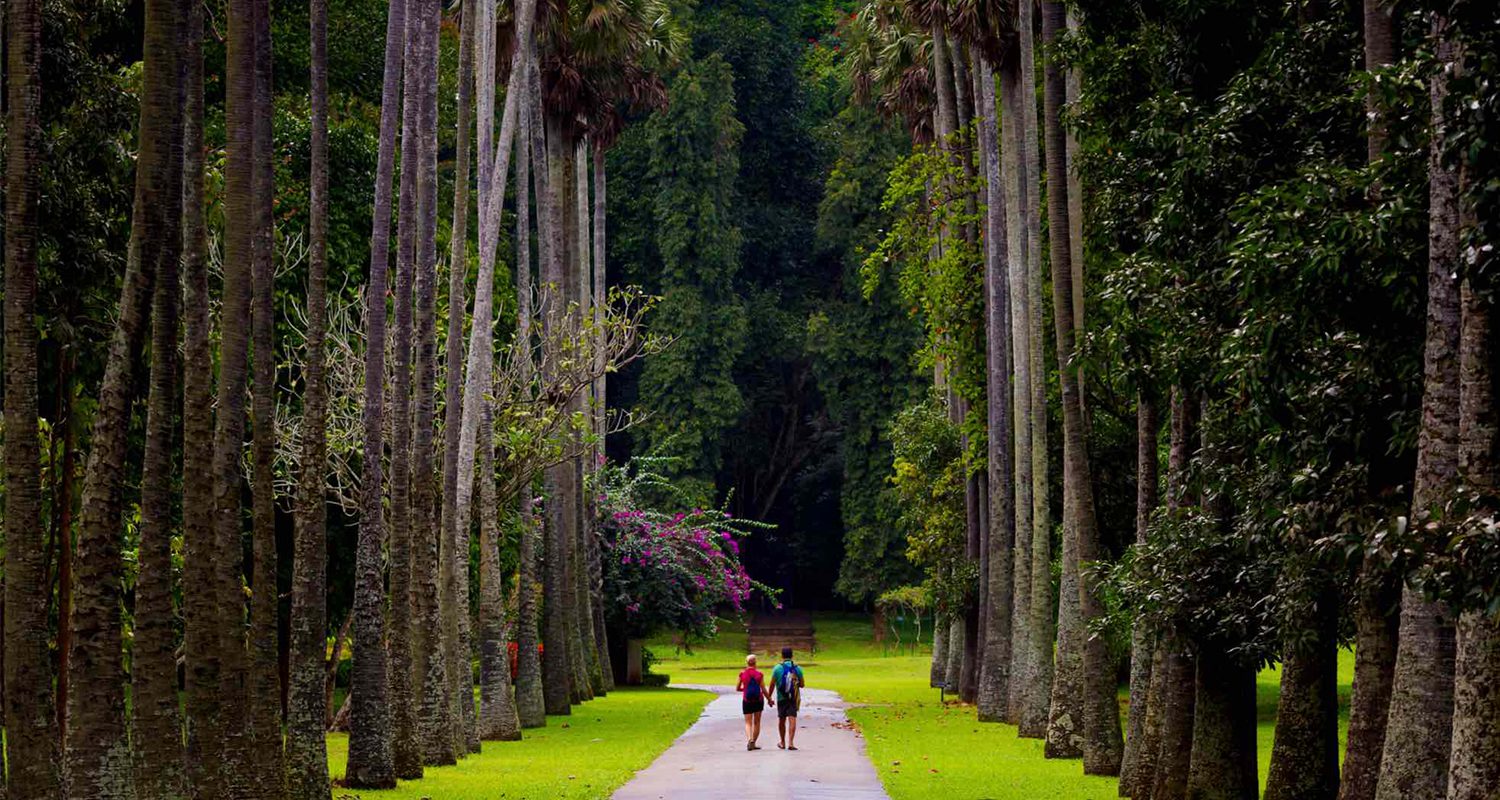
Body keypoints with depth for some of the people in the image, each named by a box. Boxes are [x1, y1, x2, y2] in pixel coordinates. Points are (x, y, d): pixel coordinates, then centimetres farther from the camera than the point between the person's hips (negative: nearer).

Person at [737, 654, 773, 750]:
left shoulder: (742, 674, -5)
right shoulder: (759, 674, -7)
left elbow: (737, 689, 3)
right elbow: (764, 690, -5)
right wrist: (769, 700, 8)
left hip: (746, 700, 0)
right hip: (758, 700, 0)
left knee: (748, 722, 1)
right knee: (757, 722, 13)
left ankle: (749, 739, -24)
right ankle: (753, 742, 15)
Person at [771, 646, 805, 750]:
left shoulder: (777, 668, -4)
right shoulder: (797, 668, 0)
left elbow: (772, 684, -2)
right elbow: (802, 684, 4)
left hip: (781, 698, 0)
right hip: (794, 698, 0)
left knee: (781, 720, 15)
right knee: (792, 719, -6)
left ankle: (783, 742, 27)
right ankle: (790, 742, -19)